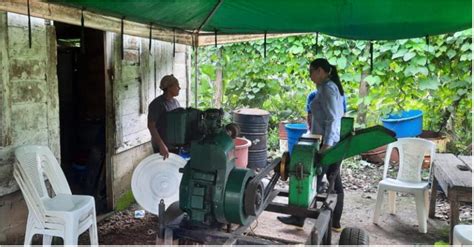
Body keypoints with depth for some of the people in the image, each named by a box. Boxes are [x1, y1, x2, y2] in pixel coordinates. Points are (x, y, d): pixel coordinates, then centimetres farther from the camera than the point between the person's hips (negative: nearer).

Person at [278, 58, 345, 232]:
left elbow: (332, 118, -22)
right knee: (335, 182, 13)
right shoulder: (334, 87, 14)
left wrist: (326, 144, -27)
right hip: (335, 142, 10)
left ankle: (299, 218, 15)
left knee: (312, 181, 2)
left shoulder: (327, 89, -14)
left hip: (326, 143, -10)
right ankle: (335, 222, 22)